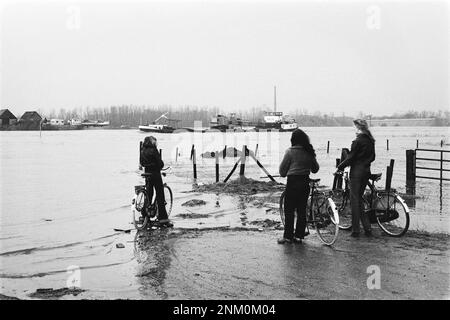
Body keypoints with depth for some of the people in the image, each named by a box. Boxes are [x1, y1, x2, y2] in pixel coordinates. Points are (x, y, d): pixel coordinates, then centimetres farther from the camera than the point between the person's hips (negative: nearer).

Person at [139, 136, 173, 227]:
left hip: (147, 174, 7)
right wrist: (160, 167, 6)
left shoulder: (142, 151, 7)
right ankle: (163, 219, -6)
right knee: (160, 196, -4)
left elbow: (141, 163, 12)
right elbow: (160, 163, -13)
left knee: (148, 195, 15)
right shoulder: (153, 150, -12)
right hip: (155, 173, -7)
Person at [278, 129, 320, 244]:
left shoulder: (290, 152, -10)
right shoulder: (309, 152, 4)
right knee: (302, 210, 10)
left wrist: (283, 174, 16)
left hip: (293, 182, -5)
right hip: (305, 182, 5)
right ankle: (299, 236, 14)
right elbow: (315, 169, 13)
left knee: (289, 210, 3)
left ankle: (288, 236, 5)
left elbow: (282, 170, -5)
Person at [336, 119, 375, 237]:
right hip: (366, 171, 8)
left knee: (354, 200, 0)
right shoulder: (371, 141, 9)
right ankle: (367, 228, 13)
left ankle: (355, 230, 2)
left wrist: (339, 167, -5)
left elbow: (350, 158, -15)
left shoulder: (358, 141, -15)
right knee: (359, 198, 16)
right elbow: (372, 157, 16)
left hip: (357, 171, -7)